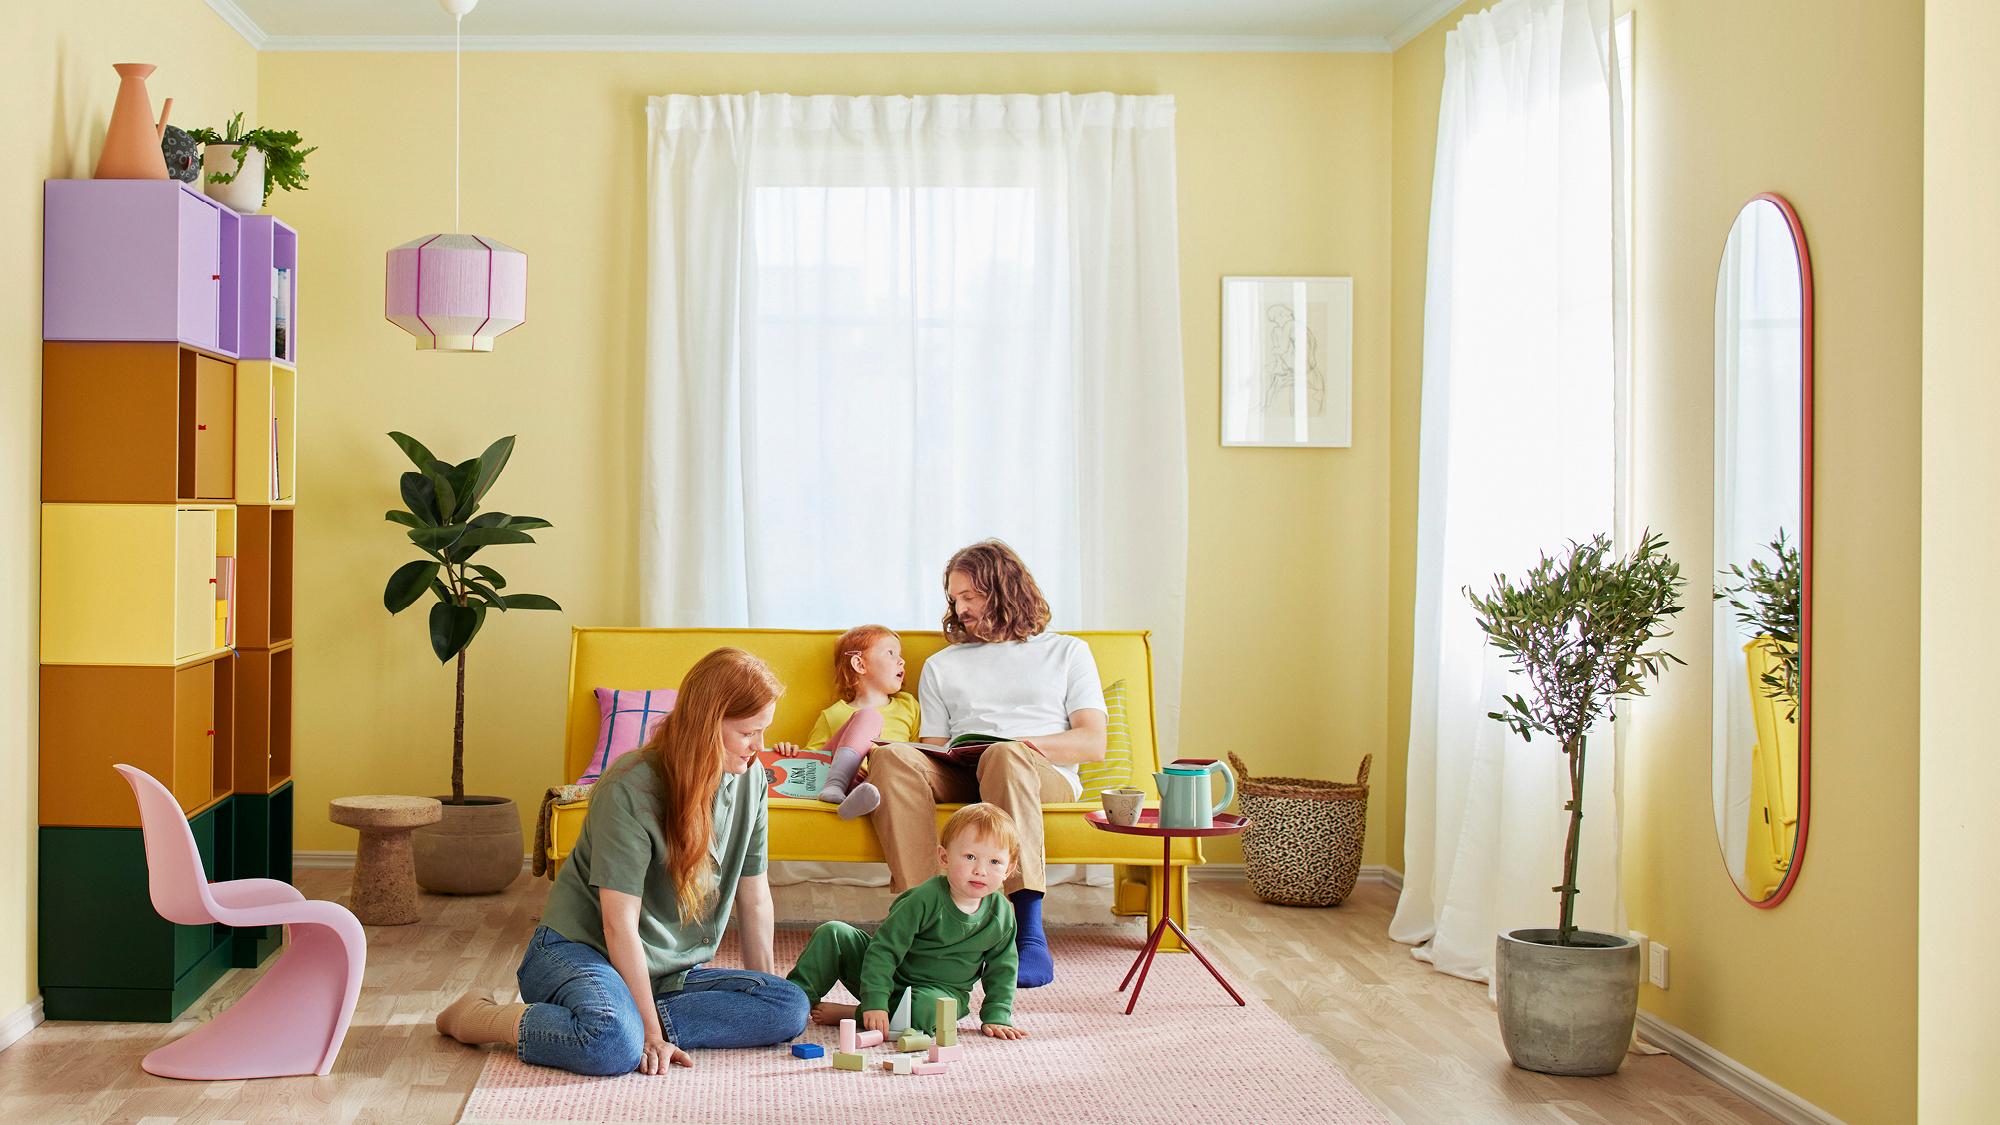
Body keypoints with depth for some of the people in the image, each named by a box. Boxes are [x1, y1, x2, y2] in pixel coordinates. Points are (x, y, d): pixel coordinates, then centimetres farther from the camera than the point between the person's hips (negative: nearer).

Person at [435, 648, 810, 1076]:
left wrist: (764, 992, 7)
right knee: (616, 1044, -39)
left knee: (791, 1007, -17)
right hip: (579, 951, -6)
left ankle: (637, 1021, -14)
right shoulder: (631, 787, -22)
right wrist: (652, 1033, -24)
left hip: (669, 973, 6)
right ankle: (475, 1017, -11)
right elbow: (620, 923, -23)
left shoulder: (749, 779, -2)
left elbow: (754, 895, 7)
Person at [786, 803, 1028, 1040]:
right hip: (888, 978, -1)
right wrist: (874, 1002, -30)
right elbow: (884, 948, -22)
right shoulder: (925, 898, -21)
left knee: (927, 1008, -38)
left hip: (939, 991, 1)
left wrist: (995, 1018, -7)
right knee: (832, 933, -17)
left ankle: (849, 1015, -21)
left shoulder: (1002, 916, -11)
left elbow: (1001, 972, 3)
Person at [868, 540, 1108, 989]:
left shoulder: (1066, 652, 21)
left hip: (1043, 777, -3)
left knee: (1004, 757, -40)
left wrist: (1026, 745, -9)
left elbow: (1093, 744, 7)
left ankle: (1028, 933, -49)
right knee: (891, 757, -30)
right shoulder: (941, 665, 30)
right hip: (960, 776, 3)